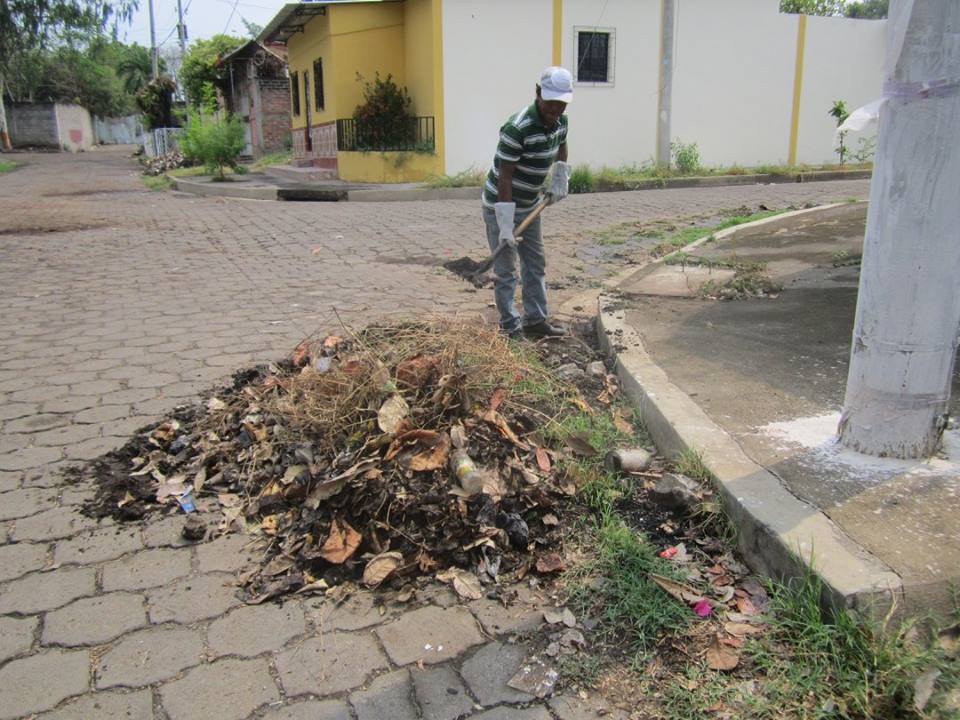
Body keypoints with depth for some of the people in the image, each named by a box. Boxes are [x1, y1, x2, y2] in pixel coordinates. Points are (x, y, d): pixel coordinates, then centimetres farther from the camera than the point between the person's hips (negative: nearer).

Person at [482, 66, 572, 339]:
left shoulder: (560, 121, -2)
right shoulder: (517, 128, -27)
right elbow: (504, 176, -27)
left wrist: (560, 178, 7)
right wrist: (506, 224, -29)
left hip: (529, 206, 9)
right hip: (501, 206, -8)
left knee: (536, 264, 13)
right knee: (506, 270, -2)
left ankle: (535, 319, 22)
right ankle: (511, 327, 6)